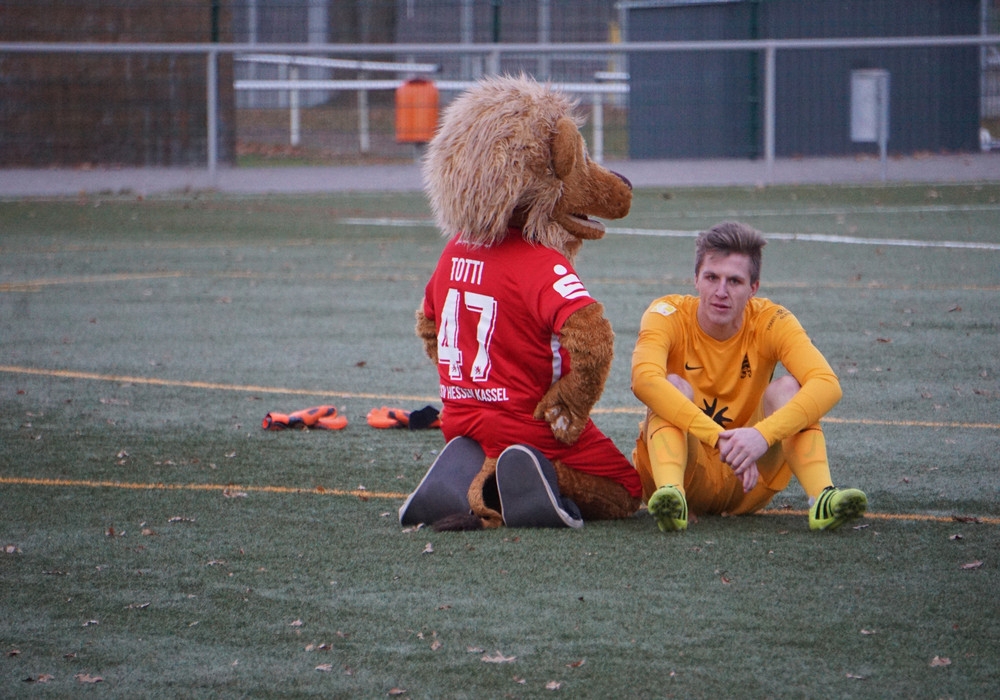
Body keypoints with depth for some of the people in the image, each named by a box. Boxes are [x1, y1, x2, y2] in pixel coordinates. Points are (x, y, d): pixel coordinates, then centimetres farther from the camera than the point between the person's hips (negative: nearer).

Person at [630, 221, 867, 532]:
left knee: (787, 388, -19)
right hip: (681, 465, -1)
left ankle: (821, 498, -39)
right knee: (675, 387, -25)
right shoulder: (669, 315, -12)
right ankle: (671, 493, -51)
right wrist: (720, 438, -44)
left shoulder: (771, 322, -9)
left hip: (746, 482, 1)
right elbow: (644, 379, -33)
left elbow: (827, 385, -25)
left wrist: (762, 435, -42)